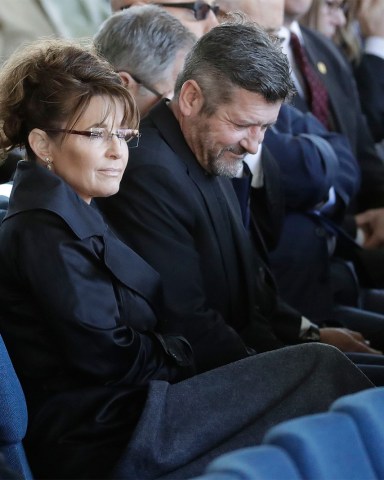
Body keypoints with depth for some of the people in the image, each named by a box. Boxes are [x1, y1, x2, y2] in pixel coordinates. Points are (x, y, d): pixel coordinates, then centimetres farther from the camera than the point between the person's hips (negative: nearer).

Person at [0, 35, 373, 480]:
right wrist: (186, 352, 0)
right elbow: (106, 356, -16)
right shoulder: (44, 225, -13)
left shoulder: (70, 210, 18)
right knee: (320, 367, -10)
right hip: (104, 440, -9)